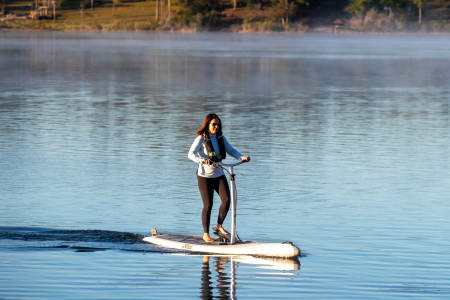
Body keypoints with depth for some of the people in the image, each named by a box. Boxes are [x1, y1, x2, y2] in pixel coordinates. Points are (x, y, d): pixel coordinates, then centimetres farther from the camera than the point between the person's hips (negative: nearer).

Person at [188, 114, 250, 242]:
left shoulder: (220, 138, 5)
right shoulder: (201, 138, -12)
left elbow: (231, 150, 10)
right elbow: (191, 154, -22)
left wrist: (242, 157, -7)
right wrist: (202, 160, -42)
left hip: (219, 175, 5)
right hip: (204, 175, -5)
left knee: (226, 200, -9)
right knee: (208, 205, -6)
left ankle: (219, 226, 13)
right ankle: (206, 234, 9)